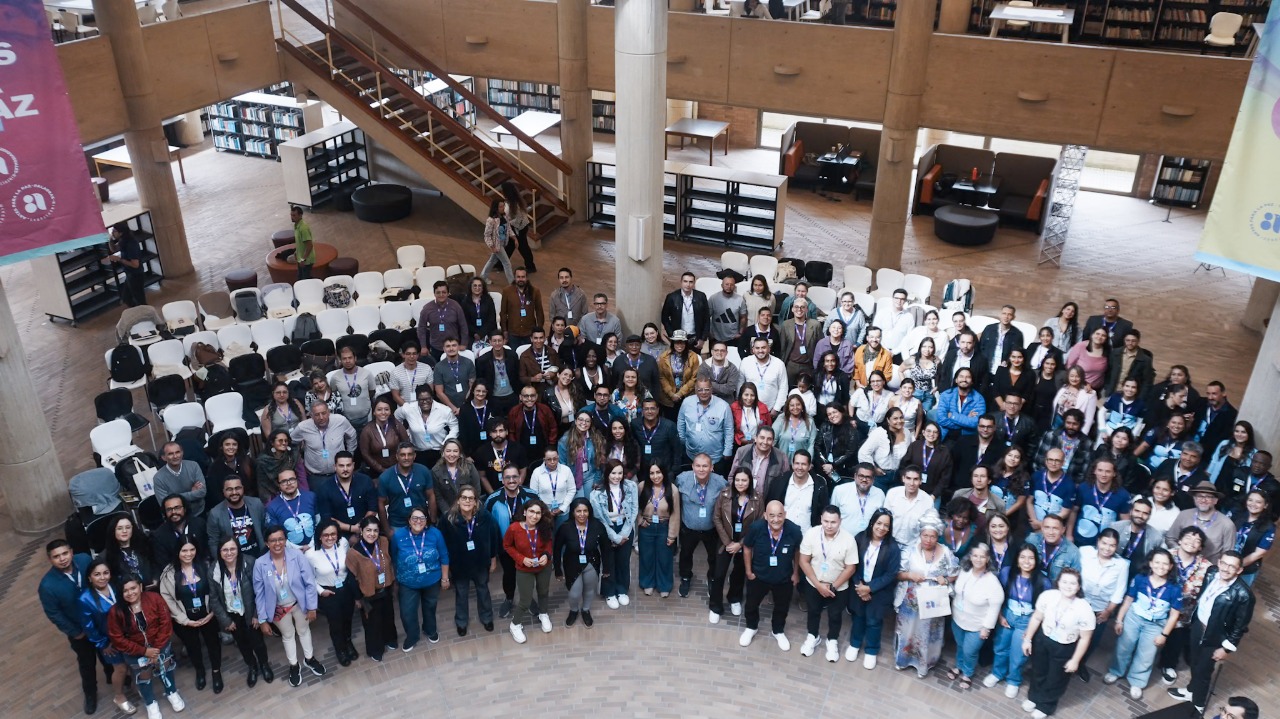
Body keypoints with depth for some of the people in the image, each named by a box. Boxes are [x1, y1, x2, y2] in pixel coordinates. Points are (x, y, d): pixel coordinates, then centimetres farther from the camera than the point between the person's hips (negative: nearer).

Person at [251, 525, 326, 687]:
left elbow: (310, 583, -17)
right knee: (288, 635, 24)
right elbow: (259, 594, -12)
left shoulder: (297, 556, -26)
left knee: (304, 630, 24)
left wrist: (312, 607, -13)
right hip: (279, 608, 1)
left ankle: (309, 658, 50)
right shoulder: (260, 564, -22)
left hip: (299, 603, 0)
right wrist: (262, 620, -8)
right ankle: (294, 666, 47)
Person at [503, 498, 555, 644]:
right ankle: (515, 625, 35)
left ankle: (543, 615, 56)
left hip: (544, 567, 3)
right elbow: (507, 546, -10)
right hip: (524, 570, -3)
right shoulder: (514, 528, -28)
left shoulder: (544, 528, -22)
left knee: (543, 592, 26)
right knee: (525, 600, 7)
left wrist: (547, 554, -20)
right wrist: (521, 559, -20)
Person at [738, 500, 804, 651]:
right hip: (758, 576, 0)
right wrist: (748, 571, -4)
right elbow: (747, 548, -10)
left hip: (784, 578, 0)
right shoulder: (756, 528, -31)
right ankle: (751, 628, 52)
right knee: (751, 604, 22)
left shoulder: (794, 531, -30)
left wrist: (796, 573, 2)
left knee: (782, 607, 24)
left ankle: (778, 631, 53)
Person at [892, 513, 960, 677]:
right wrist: (909, 575, -25)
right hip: (911, 602, 0)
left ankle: (924, 662, 37)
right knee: (908, 630, 16)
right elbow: (897, 573, -7)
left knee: (928, 632, 14)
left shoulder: (945, 553, -9)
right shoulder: (910, 550, -11)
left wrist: (946, 580, -18)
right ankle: (903, 658, 39)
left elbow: (955, 574, 1)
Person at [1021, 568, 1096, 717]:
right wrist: (1027, 639, 2)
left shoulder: (1084, 609, -28)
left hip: (1065, 648, -2)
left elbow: (1084, 638, -15)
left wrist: (1075, 660, -9)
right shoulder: (1047, 596, -21)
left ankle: (1045, 705, 48)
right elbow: (1036, 618, -5)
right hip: (1042, 639, 3)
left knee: (1055, 679, 20)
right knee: (1038, 671, 26)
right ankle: (1034, 697, 55)